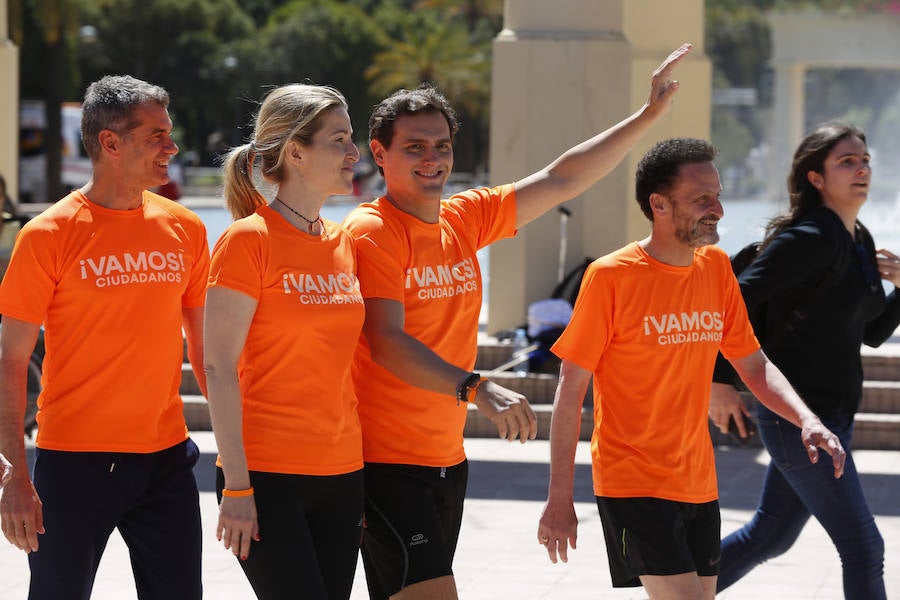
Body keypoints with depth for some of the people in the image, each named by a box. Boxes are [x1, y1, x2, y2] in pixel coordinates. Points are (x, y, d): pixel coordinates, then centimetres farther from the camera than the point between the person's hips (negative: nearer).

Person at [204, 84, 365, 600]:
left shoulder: (345, 243, 11)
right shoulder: (248, 239, -8)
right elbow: (220, 368, -10)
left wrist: (367, 478, 13)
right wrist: (237, 486, -14)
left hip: (342, 476, 6)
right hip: (268, 477, -6)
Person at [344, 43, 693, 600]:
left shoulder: (465, 219, 9)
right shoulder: (370, 233, -12)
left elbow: (560, 180, 13)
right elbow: (386, 343, -23)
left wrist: (651, 113, 10)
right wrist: (477, 388, -36)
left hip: (448, 458, 8)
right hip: (385, 462, -8)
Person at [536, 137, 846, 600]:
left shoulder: (716, 267, 6)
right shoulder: (610, 276, -11)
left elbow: (754, 366, 12)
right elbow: (571, 391, -8)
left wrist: (805, 419, -7)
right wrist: (559, 500, -10)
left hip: (698, 483, 6)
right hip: (634, 485, -6)